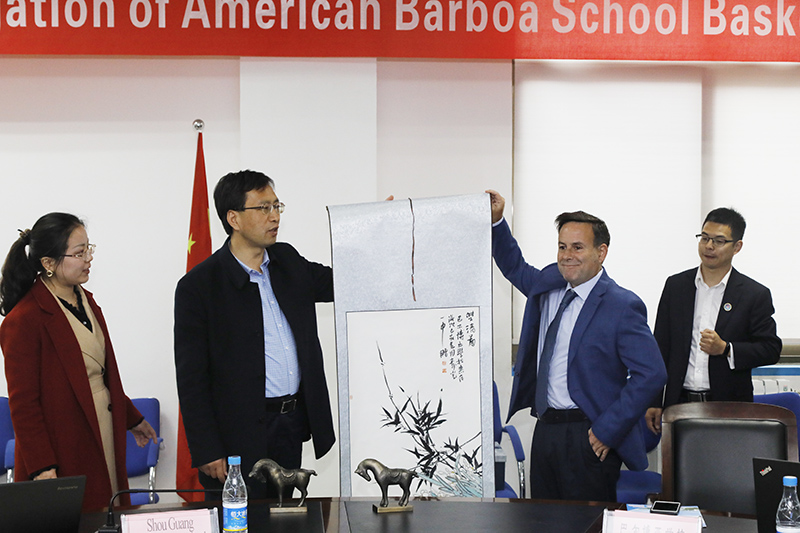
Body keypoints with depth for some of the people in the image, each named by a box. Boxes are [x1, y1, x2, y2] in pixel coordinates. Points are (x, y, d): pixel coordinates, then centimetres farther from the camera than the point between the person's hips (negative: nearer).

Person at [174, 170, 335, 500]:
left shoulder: (288, 261, 9)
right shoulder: (198, 286, -10)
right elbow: (191, 378, -10)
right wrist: (207, 452, -14)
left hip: (292, 423, 6)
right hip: (240, 434, -6)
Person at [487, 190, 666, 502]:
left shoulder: (622, 306, -13)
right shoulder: (549, 284, 10)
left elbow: (651, 374, -18)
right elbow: (516, 268, 32)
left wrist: (608, 430, -18)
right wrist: (496, 221, 18)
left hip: (587, 438, -7)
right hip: (545, 430, 7)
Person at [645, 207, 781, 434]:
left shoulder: (755, 295, 2)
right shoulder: (675, 286, 9)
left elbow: (771, 349, 1)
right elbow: (660, 346, 11)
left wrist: (725, 349, -14)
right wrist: (654, 402, 7)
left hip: (729, 407, -2)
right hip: (680, 404, 2)